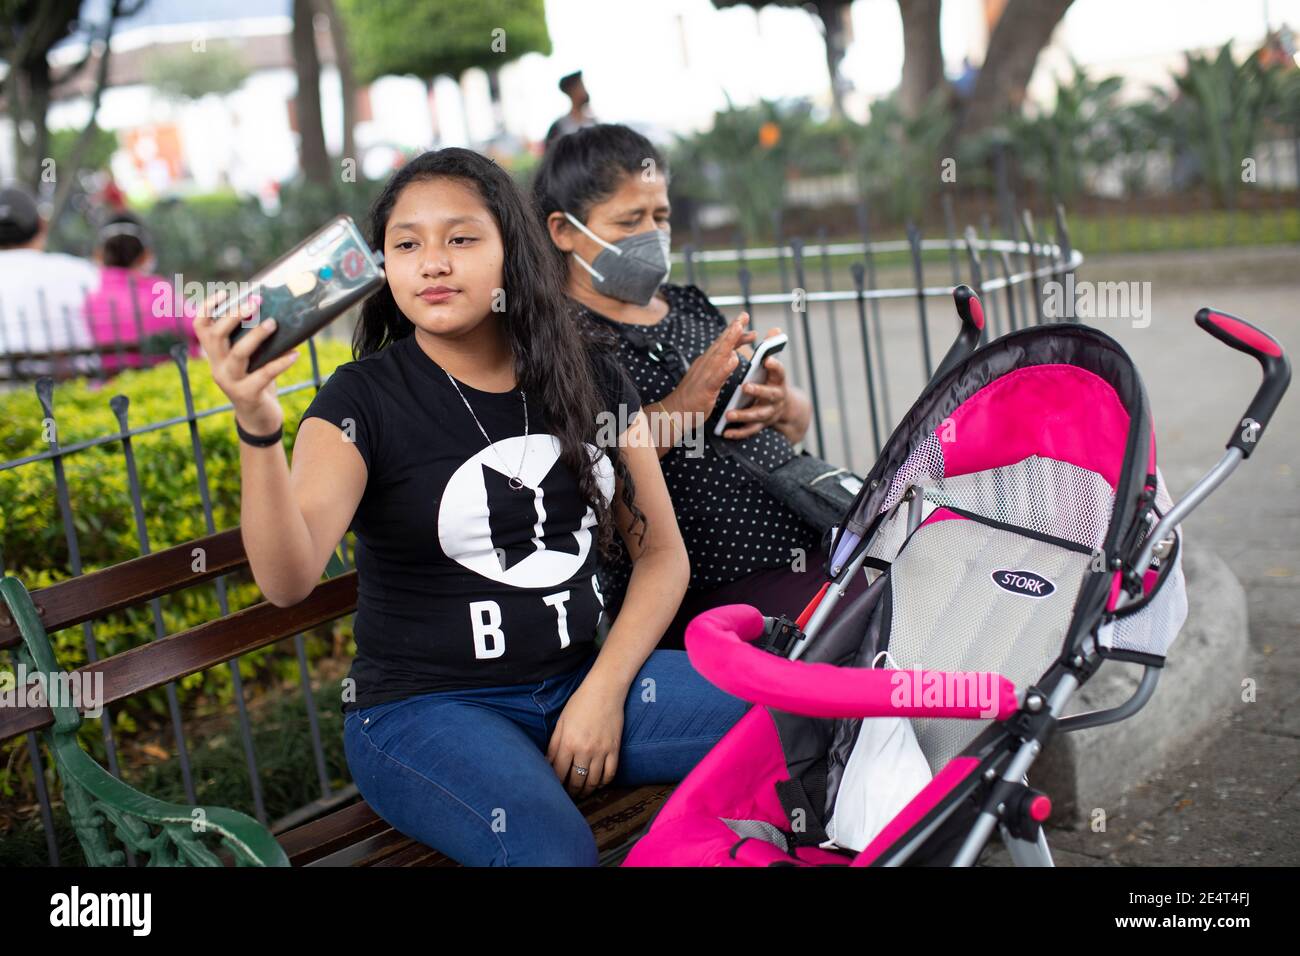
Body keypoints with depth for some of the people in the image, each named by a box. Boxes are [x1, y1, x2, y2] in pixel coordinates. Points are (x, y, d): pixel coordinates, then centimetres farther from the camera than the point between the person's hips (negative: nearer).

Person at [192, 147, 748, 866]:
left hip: (581, 679, 4)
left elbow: (661, 551, 8)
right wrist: (258, 427, -39)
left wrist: (605, 688, -6)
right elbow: (287, 579, -22)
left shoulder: (586, 380, 6)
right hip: (424, 706, -4)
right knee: (549, 844, -34)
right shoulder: (364, 400, -6)